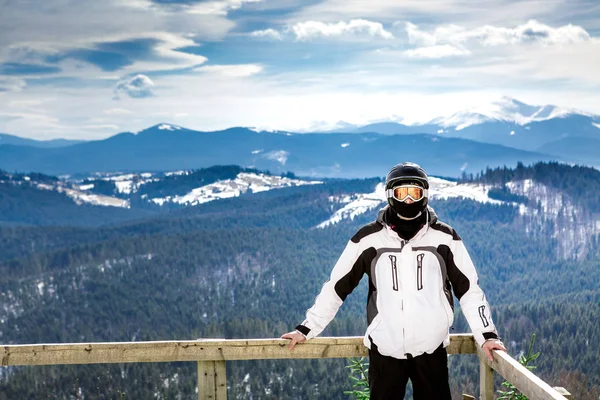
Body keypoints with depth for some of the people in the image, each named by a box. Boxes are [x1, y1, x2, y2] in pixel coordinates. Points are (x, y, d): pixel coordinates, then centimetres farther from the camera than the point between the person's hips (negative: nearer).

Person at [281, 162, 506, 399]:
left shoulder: (444, 237, -1)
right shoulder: (369, 238, -3)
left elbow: (469, 288, 4)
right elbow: (336, 286, 4)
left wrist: (487, 334, -2)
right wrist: (307, 329, 4)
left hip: (431, 349, 0)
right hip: (384, 349, 0)